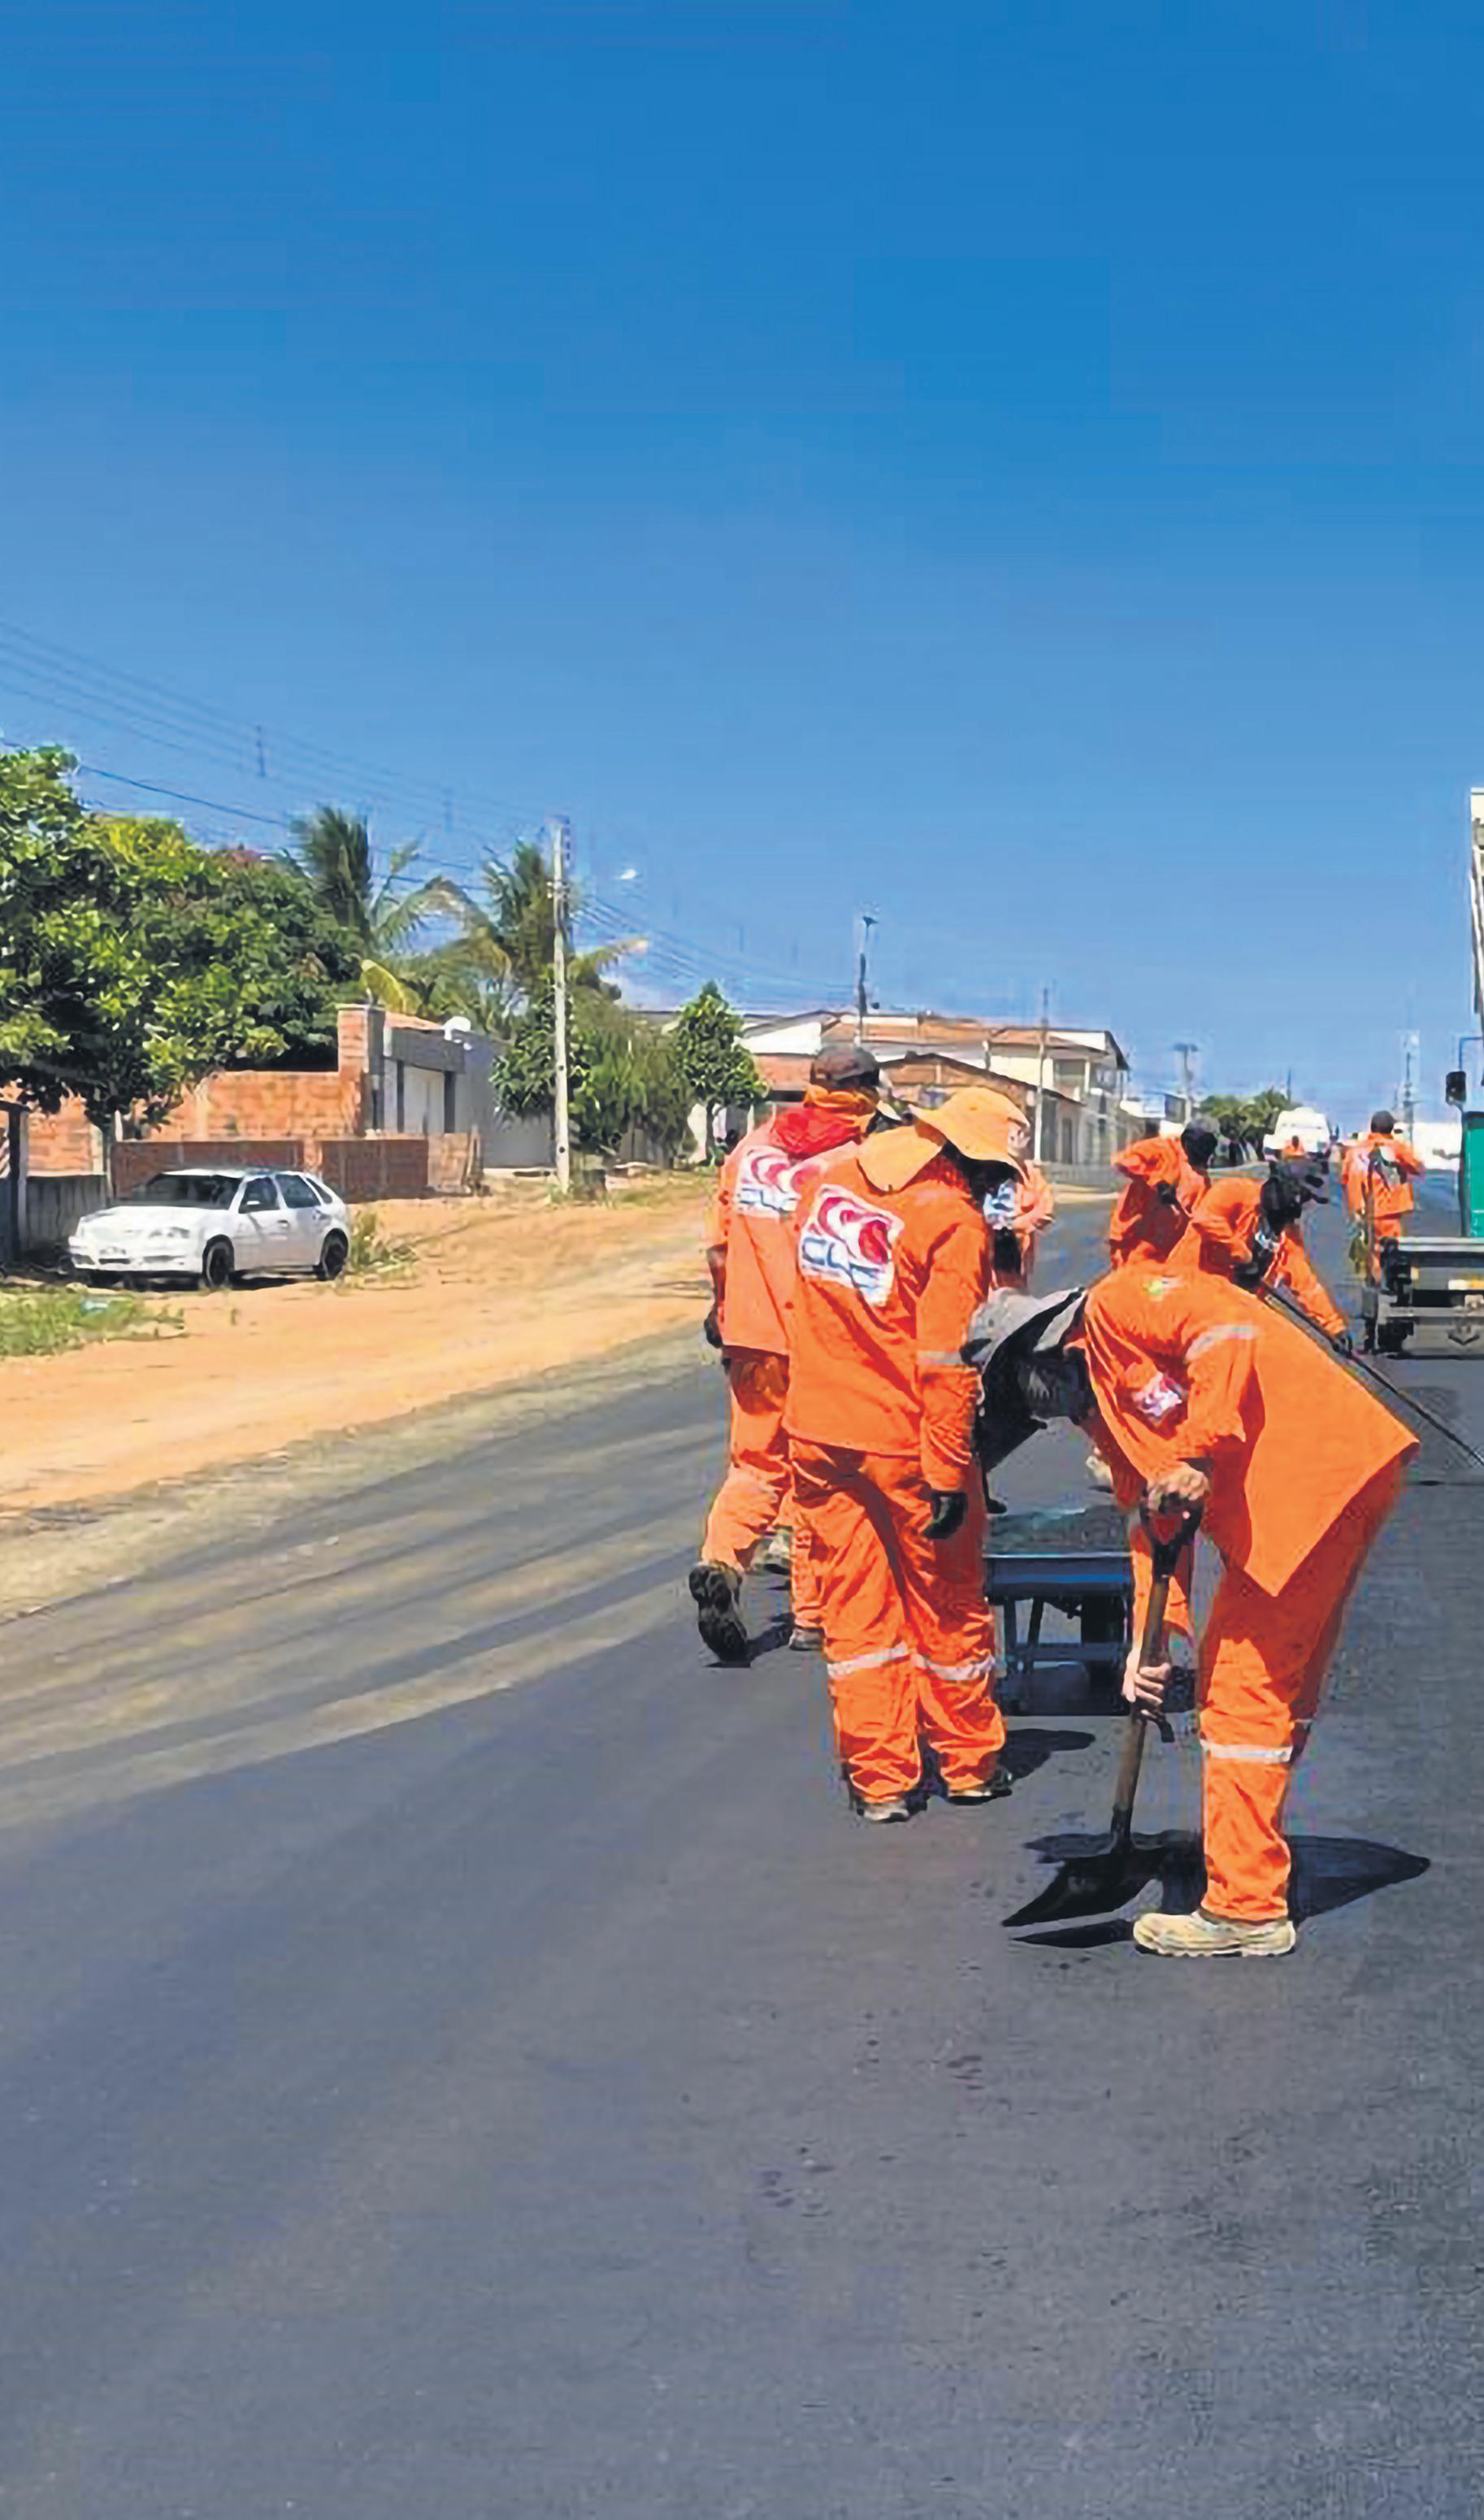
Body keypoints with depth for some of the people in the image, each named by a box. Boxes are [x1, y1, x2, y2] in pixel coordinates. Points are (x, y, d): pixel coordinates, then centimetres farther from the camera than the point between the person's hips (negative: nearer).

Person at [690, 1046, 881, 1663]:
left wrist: (721, 1311, 23)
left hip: (754, 1336, 4)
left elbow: (718, 1246, 9)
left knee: (756, 1462, 13)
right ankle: (810, 1615, 15)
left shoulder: (751, 1148, 5)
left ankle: (720, 1559, -12)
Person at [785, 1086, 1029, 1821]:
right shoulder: (953, 1219, -16)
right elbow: (945, 1360, -19)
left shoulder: (830, 1184, 5)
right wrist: (949, 1473, -16)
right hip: (906, 1443, -5)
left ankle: (878, 1779, 15)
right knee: (946, 1605, 12)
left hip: (819, 1433, 5)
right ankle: (970, 1765, 26)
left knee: (855, 1606, 11)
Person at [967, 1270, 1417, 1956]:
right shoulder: (1103, 1414, 23)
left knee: (1243, 1688, -7)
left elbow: (1228, 1329, -18)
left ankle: (1246, 1909, -3)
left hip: (1321, 1477, -10)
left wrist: (1200, 1456, -19)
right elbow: (1151, 1519, 19)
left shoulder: (1113, 1303, -2)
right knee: (1279, 1686, 16)